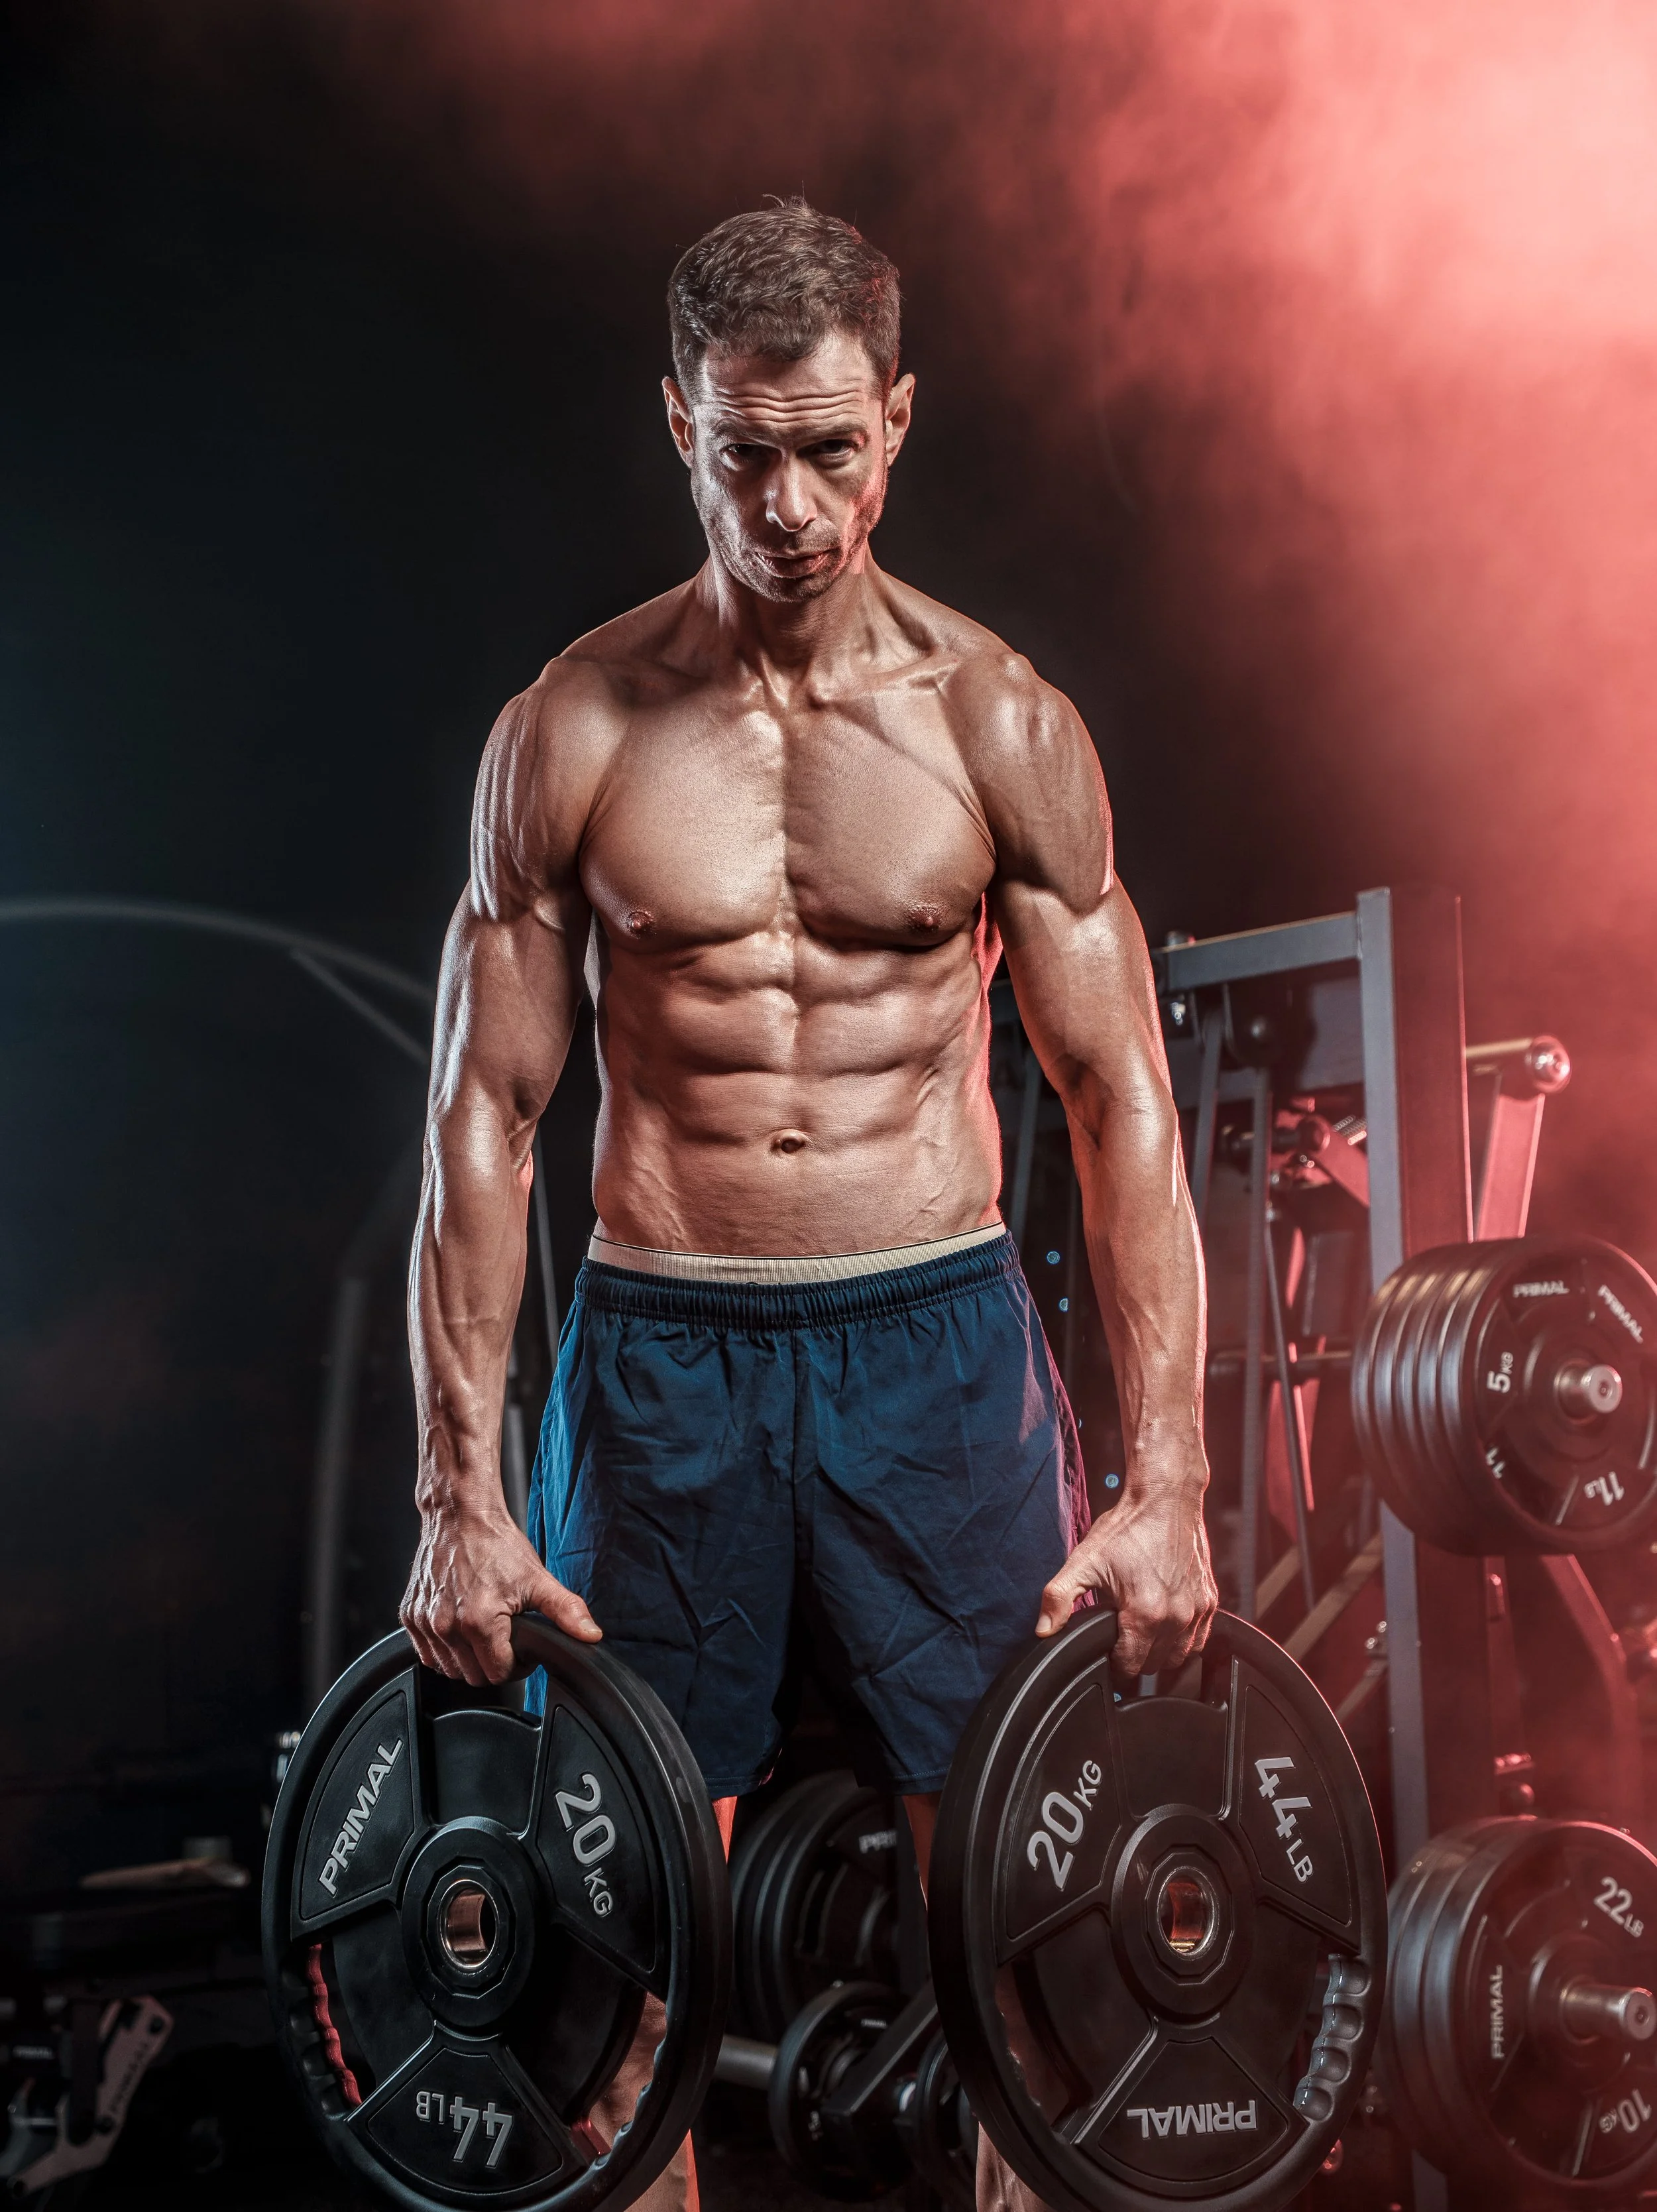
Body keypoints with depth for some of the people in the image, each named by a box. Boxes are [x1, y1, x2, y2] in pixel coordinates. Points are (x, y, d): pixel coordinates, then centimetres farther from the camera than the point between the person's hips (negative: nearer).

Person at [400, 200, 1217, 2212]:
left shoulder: (1002, 723, 1)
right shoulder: (571, 729, 1)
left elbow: (1121, 1102, 0)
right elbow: (483, 1117, 2)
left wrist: (1165, 1485, -7)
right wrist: (459, 1493, -5)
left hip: (938, 1335, 0)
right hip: (657, 1354, 0)